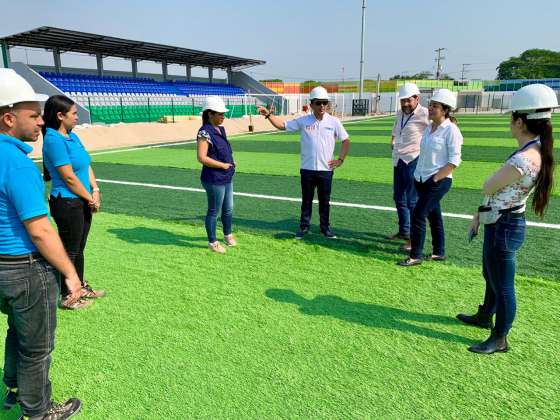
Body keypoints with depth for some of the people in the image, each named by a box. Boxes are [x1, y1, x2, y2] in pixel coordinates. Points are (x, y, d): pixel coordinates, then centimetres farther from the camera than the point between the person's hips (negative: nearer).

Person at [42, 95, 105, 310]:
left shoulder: (72, 135, 10)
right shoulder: (54, 140, -17)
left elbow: (87, 166, 9)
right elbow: (69, 177, -19)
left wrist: (95, 190, -4)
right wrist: (90, 198, -9)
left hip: (83, 202, 8)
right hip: (67, 203, -8)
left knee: (79, 248, 20)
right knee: (69, 251, 4)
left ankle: (81, 287, 35)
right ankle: (66, 297, 20)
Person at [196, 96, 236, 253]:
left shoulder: (221, 129, 9)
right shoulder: (205, 132, -18)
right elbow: (202, 158, -23)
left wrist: (231, 161, 7)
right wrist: (222, 165, -17)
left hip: (227, 178, 9)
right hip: (214, 179, -9)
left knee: (229, 209, 21)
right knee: (214, 211, 6)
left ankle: (228, 235, 43)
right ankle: (212, 242, 23)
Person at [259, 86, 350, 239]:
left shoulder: (334, 122, 0)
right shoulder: (303, 121, 0)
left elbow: (346, 140, 6)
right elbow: (282, 125, 0)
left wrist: (340, 159, -1)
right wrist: (268, 115, -13)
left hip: (326, 169, 0)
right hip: (307, 169, 0)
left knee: (325, 201, 10)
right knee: (306, 200, 10)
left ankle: (325, 228, 23)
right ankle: (304, 227, 22)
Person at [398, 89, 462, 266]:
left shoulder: (451, 130, -12)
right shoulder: (429, 128, 9)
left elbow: (454, 160, -15)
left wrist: (435, 178, -17)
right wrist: (418, 174, 11)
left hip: (439, 181, -7)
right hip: (422, 179, 7)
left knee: (418, 215, -10)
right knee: (433, 216, 15)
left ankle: (415, 256, 1)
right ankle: (439, 252, 28)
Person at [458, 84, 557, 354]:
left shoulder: (522, 160, -28)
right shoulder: (536, 152, 4)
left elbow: (488, 188, -17)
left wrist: (500, 172, 0)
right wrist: (479, 215, 13)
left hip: (504, 228, -10)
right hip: (502, 223, 10)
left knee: (502, 284, 6)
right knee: (491, 276, 26)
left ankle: (499, 339, 23)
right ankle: (485, 316, 47)